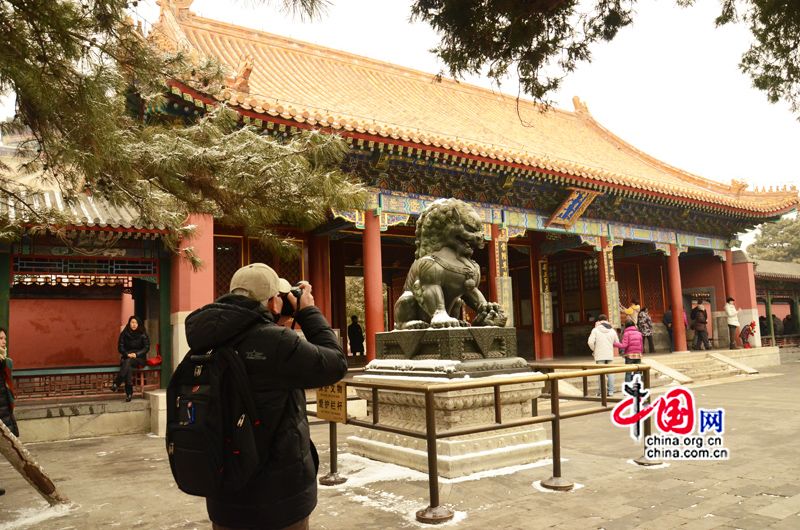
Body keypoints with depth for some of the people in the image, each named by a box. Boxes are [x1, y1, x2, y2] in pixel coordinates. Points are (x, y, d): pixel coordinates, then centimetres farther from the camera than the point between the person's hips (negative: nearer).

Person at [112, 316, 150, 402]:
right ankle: (129, 393, -39)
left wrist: (136, 354, -16)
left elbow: (147, 347, -1)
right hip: (126, 358, 1)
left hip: (139, 358, -1)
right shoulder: (124, 334, 7)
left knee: (128, 362, -35)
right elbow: (120, 347, 3)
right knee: (128, 367, -34)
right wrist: (127, 354, -15)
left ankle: (116, 384, -36)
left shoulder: (143, 334, 3)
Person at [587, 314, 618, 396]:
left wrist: (594, 350, 3)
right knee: (610, 373, 11)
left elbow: (590, 342, -14)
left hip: (599, 355, -4)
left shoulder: (595, 330, -6)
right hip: (610, 355, 4)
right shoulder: (612, 331, 7)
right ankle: (610, 391, 14)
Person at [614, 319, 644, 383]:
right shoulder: (639, 333, 7)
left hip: (629, 355, -4)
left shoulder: (626, 333, -5)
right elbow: (642, 346, 9)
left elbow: (624, 345, -13)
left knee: (628, 373, -1)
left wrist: (614, 343, -8)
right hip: (638, 355, 4)